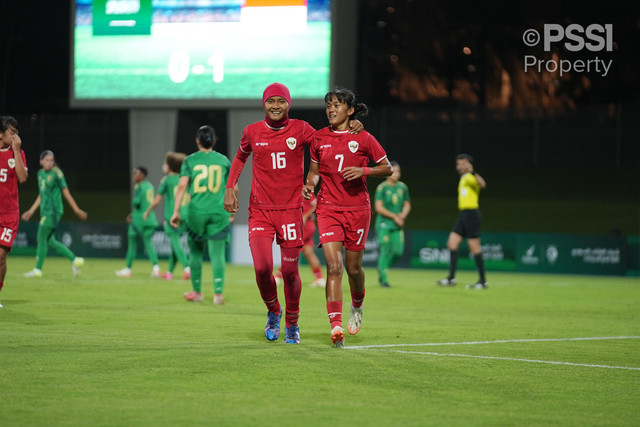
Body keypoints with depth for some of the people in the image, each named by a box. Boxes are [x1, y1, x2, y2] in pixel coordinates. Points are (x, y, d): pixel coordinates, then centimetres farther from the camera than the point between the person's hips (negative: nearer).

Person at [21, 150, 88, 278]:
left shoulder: (56, 173, -8)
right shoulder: (40, 174, 13)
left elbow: (66, 192, -5)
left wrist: (77, 210, -2)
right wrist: (31, 211, 22)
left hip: (53, 211, -8)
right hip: (45, 211, 8)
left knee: (41, 239, -7)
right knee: (49, 241, 9)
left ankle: (37, 269, 0)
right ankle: (75, 260, 17)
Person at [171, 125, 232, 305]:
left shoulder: (190, 160, 2)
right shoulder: (224, 160, 8)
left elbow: (182, 185, -6)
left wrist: (176, 211, -6)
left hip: (196, 211, 0)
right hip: (219, 211, 0)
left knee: (195, 252, 14)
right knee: (218, 253, -2)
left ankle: (197, 291, 23)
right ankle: (218, 292, -13)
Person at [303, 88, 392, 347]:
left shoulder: (363, 138, -2)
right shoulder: (319, 138, 5)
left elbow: (387, 168, 2)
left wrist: (363, 171, -14)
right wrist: (309, 185, -5)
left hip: (357, 208, -1)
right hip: (328, 207, 1)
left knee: (353, 267, 8)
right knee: (334, 267, -13)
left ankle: (357, 306, 41)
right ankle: (336, 326, -18)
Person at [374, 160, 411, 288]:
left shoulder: (402, 187, 9)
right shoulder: (382, 188, -7)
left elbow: (407, 205, 17)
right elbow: (379, 208, -12)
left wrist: (403, 215, -4)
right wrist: (394, 216, -14)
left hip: (398, 225, 5)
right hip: (384, 224, -5)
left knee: (398, 251, -4)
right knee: (385, 250, -8)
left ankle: (382, 268, 23)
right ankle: (383, 279, -1)